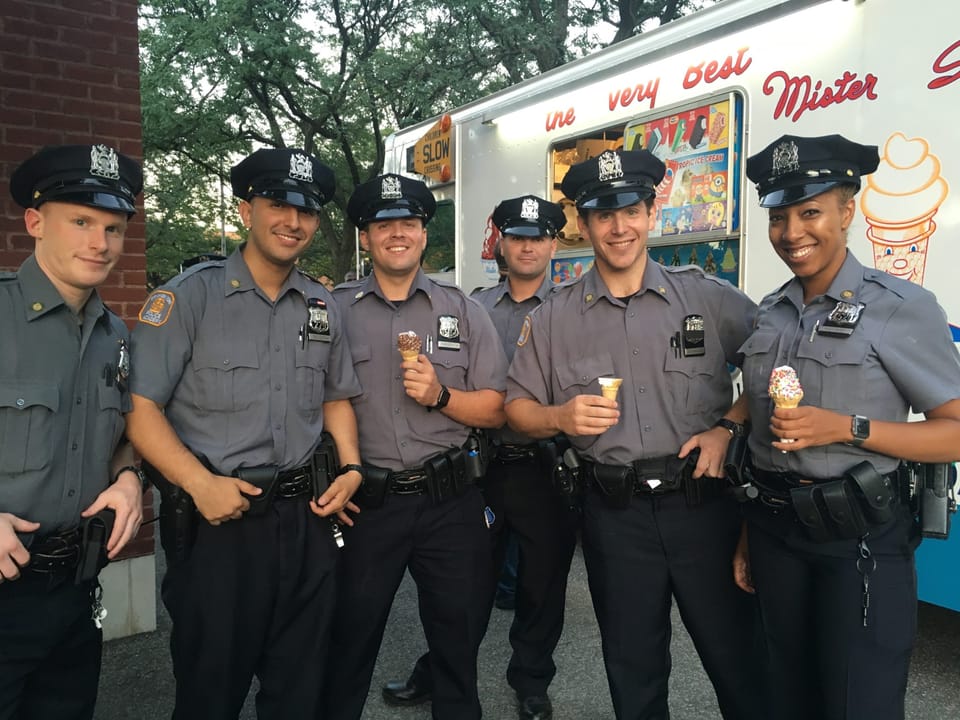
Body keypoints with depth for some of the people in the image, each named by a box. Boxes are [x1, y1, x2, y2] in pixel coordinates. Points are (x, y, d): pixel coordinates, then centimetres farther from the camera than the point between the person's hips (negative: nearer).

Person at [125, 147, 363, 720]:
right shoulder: (190, 296, -8)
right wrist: (201, 484, -20)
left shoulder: (325, 308, 8)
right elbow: (140, 405, -11)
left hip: (307, 517, 5)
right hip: (217, 521, -4)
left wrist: (351, 466, 2)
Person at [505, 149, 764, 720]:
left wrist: (729, 426, -6)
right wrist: (561, 417, -14)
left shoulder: (710, 297, 0)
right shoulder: (553, 319, 3)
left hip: (703, 503, 0)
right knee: (633, 674, 17)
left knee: (738, 660, 11)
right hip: (615, 515, 1)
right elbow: (516, 406, 6)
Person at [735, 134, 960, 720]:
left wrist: (847, 428, -24)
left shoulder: (902, 308, -10)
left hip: (862, 538, -5)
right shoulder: (768, 315, 6)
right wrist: (748, 536, 12)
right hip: (776, 531, 5)